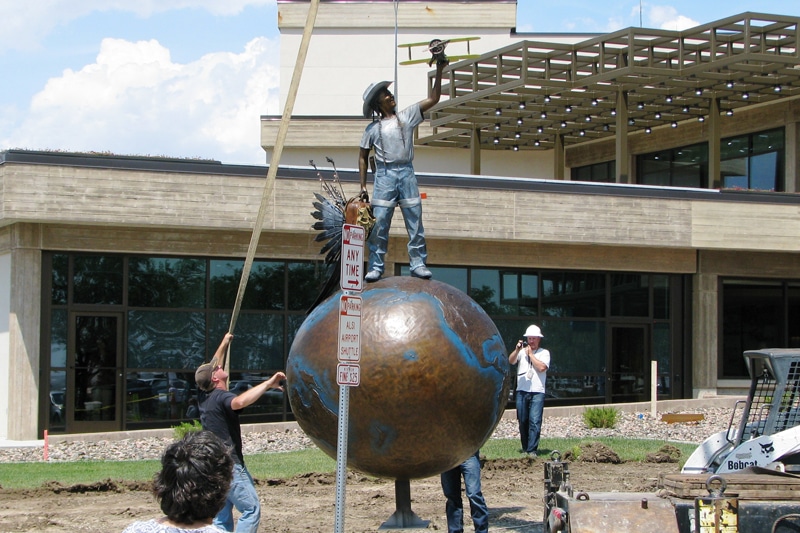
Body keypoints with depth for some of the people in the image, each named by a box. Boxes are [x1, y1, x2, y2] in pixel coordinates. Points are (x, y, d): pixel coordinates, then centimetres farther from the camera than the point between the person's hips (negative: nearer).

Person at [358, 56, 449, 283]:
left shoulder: (407, 116, 11)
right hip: (384, 175, -1)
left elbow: (433, 98, 7)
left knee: (415, 220, 0)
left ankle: (418, 263, 5)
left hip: (407, 173, 2)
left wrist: (439, 71, 0)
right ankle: (375, 266, -1)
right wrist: (363, 186, 5)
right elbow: (363, 157, 12)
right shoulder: (373, 128, 9)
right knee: (379, 222, -5)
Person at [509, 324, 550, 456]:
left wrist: (530, 354, -3)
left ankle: (532, 450, -12)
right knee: (523, 421, 5)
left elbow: (541, 367, -9)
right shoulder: (522, 351, 15)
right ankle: (525, 448, 15)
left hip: (537, 392, -3)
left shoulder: (544, 353, 8)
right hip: (522, 391, 3)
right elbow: (511, 361, -2)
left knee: (535, 421, -11)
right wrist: (517, 350, -16)